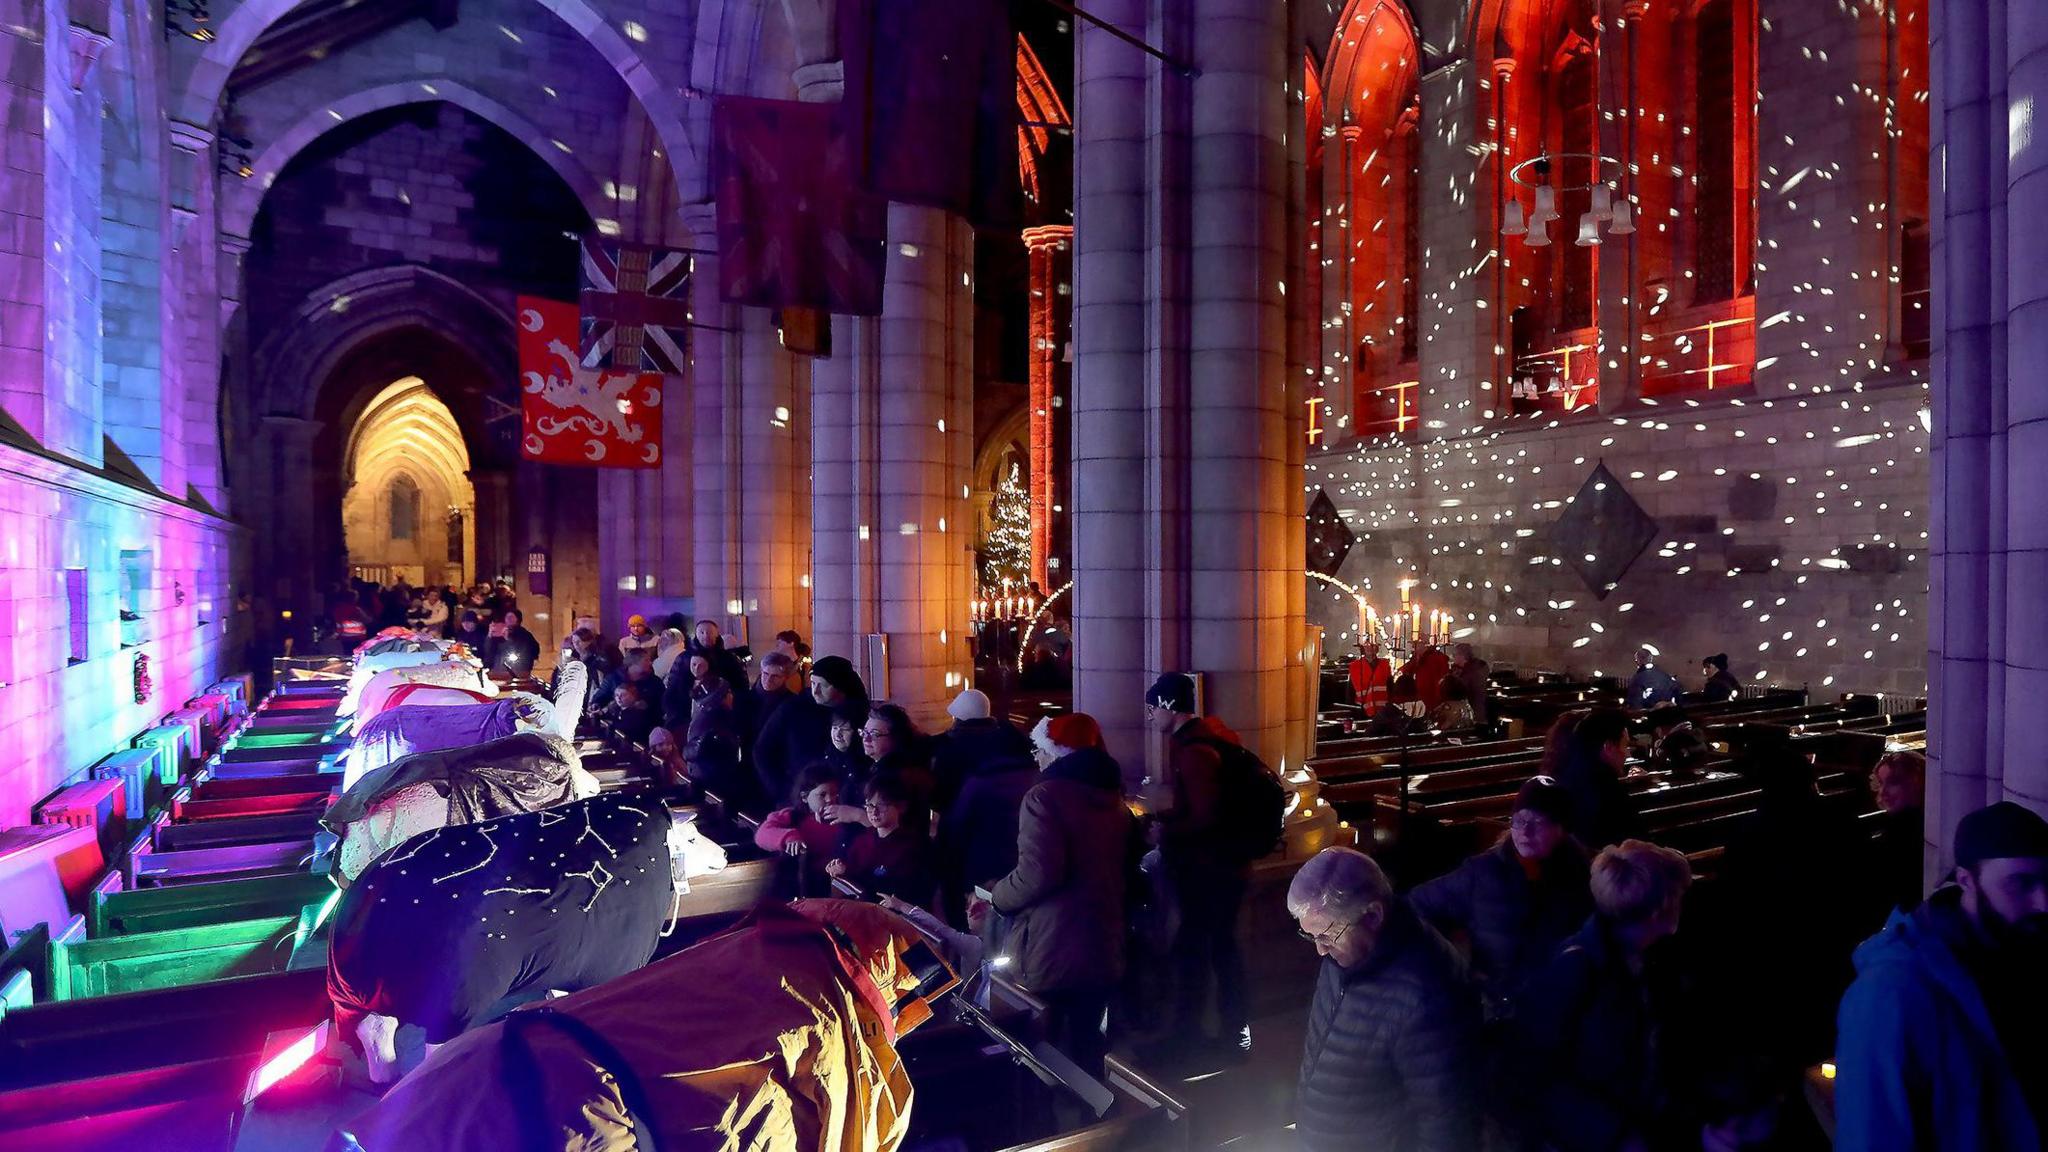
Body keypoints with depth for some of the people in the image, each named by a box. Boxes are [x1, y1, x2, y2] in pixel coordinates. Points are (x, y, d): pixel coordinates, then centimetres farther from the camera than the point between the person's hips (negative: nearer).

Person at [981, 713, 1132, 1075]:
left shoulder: (1045, 796, -13)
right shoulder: (1115, 800, 10)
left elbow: (1038, 873, -24)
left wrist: (996, 897, -6)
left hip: (1049, 954, -7)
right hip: (1103, 952, 7)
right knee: (1086, 1055, 19)